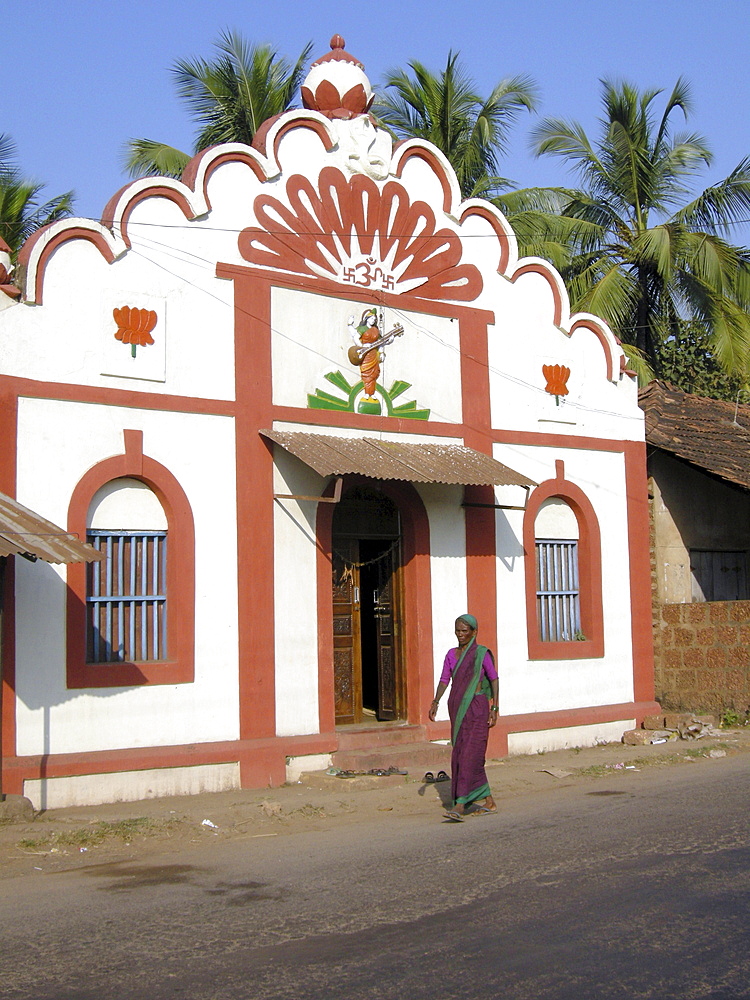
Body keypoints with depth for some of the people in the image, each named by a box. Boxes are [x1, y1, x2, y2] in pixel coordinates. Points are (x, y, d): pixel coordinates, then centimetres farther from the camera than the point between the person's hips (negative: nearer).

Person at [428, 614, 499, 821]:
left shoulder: (482, 653, -3)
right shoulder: (451, 654, 10)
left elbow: (493, 679, 1)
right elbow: (444, 680, 8)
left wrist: (494, 707, -4)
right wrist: (435, 702, -6)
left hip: (476, 706, -6)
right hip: (457, 707, 6)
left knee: (470, 754, -12)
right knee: (460, 754, 9)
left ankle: (460, 804, -17)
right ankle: (487, 800, 21)